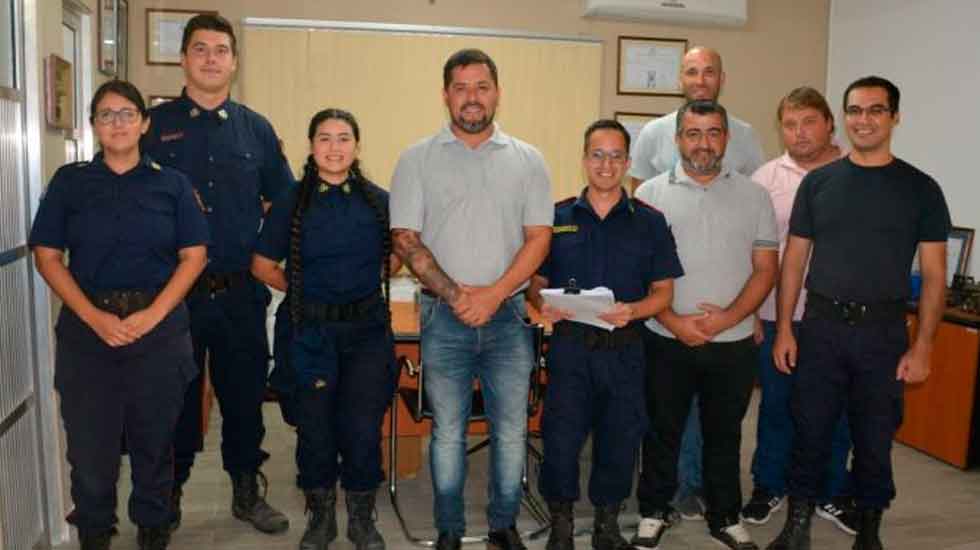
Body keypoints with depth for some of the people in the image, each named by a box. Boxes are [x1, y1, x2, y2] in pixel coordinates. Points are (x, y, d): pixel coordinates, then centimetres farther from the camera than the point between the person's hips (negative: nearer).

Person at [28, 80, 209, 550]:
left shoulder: (171, 183, 4)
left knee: (154, 437, 9)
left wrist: (154, 313, -12)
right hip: (88, 327, 0)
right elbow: (47, 255, 1)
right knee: (89, 438, 7)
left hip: (159, 328, 0)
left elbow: (194, 255, 0)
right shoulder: (69, 181, 5)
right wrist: (94, 316, -12)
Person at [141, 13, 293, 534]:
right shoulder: (155, 124, 2)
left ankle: (246, 490, 28)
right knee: (175, 395, 11)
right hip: (173, 290, -1)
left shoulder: (256, 129, 7)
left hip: (242, 292, 2)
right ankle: (169, 492, 29)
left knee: (245, 393, 11)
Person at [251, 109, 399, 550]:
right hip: (311, 331, 0)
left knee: (364, 427, 0)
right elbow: (263, 265, 6)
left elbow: (397, 256, 15)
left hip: (367, 330, 0)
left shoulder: (379, 201, 1)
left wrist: (364, 283, 7)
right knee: (314, 426, 7)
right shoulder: (291, 203, 0)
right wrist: (300, 290, 0)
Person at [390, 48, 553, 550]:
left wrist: (492, 295, -11)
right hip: (444, 316, -1)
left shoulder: (527, 160, 6)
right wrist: (454, 294, -12)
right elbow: (405, 238, -2)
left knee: (511, 430, 8)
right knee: (448, 431, 8)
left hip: (508, 315, 1)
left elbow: (539, 237, 0)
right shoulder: (418, 159, 3)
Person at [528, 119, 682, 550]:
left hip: (624, 349, 1)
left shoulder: (650, 222, 4)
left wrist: (632, 310, -16)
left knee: (620, 439, 9)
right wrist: (543, 305, -15)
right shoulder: (557, 218, 4)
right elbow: (536, 282, 6)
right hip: (569, 347, -1)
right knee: (560, 437, 1)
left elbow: (663, 291, 3)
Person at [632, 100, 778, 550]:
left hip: (734, 343, 1)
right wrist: (673, 321, -13)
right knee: (662, 432, 11)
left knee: (724, 434, 15)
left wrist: (729, 317, -12)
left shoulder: (754, 196, 3)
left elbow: (765, 268, 2)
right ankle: (654, 512, 29)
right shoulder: (651, 194, -1)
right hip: (667, 340, -1)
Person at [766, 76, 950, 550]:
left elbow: (933, 274, 0)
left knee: (874, 436, 10)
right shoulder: (818, 182, 4)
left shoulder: (920, 188, 0)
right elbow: (794, 260, 5)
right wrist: (784, 329, -1)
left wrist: (922, 346, -7)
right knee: (811, 430, 8)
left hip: (883, 332, -1)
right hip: (820, 326, 1)